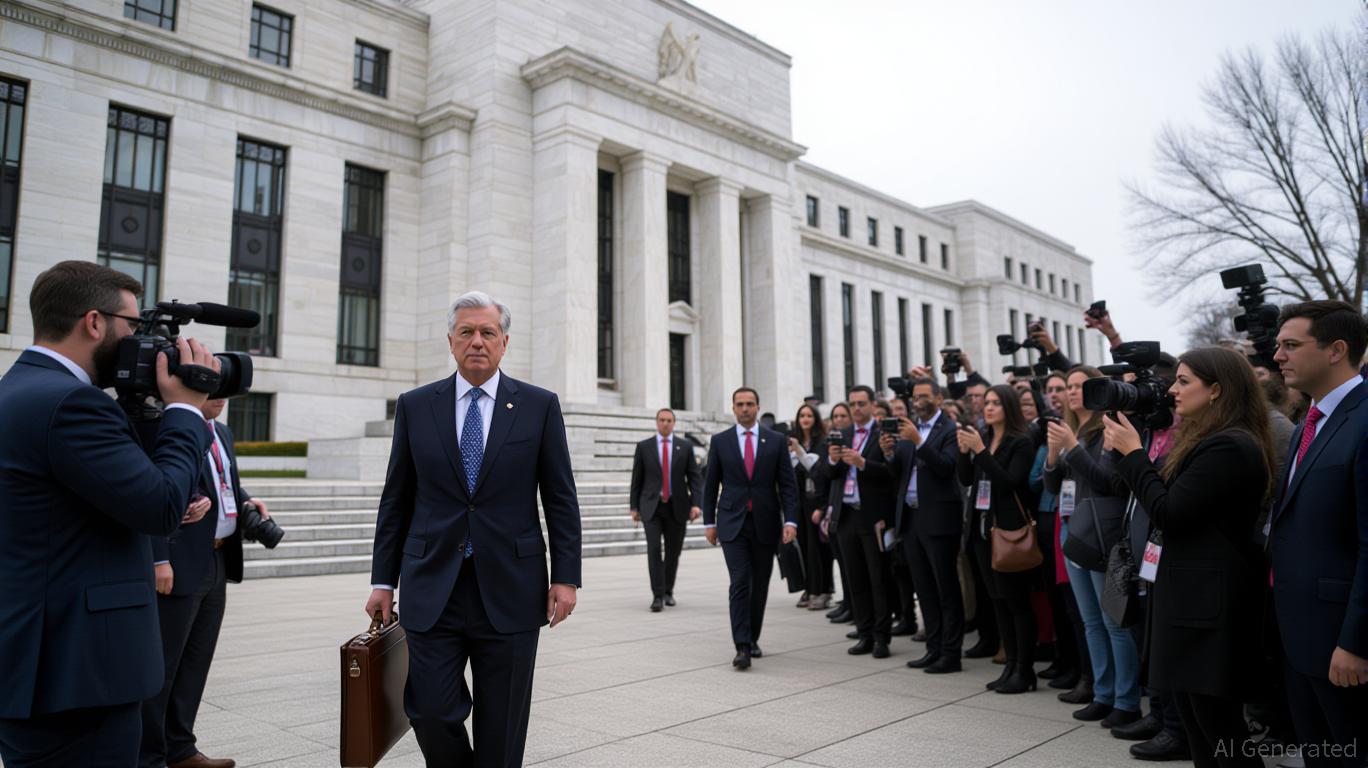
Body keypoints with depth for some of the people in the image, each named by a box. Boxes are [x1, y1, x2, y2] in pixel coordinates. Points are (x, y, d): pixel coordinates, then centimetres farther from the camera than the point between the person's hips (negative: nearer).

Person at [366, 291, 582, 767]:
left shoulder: (539, 405, 1)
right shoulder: (415, 406, 5)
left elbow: (561, 499, 2)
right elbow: (396, 500, 9)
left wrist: (566, 577, -4)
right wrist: (383, 580, 7)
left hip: (509, 590, -1)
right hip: (433, 589, 1)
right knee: (430, 710, -1)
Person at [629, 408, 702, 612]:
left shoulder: (685, 446, 5)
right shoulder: (644, 446, 4)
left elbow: (694, 477, 3)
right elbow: (636, 479, 6)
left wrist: (695, 503, -8)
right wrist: (634, 506, 3)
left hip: (677, 507, 1)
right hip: (651, 506, -1)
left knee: (673, 551, 8)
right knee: (654, 550, -11)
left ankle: (668, 591, 26)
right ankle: (657, 596, -9)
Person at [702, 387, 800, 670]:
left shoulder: (776, 441, 3)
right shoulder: (720, 441, 4)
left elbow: (787, 484, 1)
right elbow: (710, 484, 7)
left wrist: (790, 520, -9)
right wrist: (709, 522, 4)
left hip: (765, 523, 1)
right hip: (733, 523, -1)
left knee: (760, 585, 9)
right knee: (739, 583, -10)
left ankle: (752, 638, 25)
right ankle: (742, 647, -11)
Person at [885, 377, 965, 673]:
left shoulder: (951, 429, -6)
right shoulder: (907, 429, 12)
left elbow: (946, 468, -19)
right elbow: (899, 473, 10)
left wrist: (918, 442, -24)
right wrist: (889, 454, -9)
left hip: (938, 519, -7)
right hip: (911, 517, 7)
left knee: (947, 589, 1)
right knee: (925, 588, 13)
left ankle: (951, 654, 8)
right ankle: (934, 649, 22)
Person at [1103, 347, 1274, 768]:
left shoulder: (1229, 446, -19)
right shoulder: (1206, 440, 14)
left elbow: (1168, 514, -19)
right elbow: (1167, 501, 14)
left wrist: (1132, 453, -11)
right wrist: (1130, 452, 6)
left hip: (1209, 598, -10)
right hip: (1194, 591, 10)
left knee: (1218, 724, -1)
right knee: (1196, 719, 16)